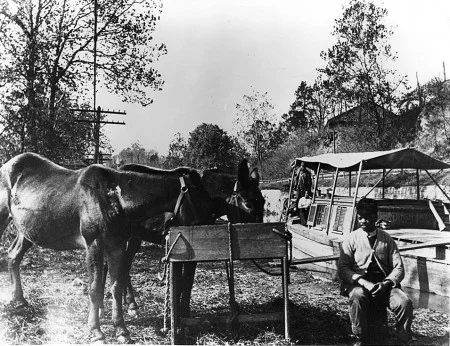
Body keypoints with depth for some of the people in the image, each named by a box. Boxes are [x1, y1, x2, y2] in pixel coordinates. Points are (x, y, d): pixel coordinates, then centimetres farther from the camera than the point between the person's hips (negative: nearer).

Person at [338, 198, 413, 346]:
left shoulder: (386, 239, 8)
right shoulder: (351, 239, 2)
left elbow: (398, 268, 5)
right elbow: (342, 269, -4)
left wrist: (386, 283, -15)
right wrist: (363, 282, -20)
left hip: (384, 284, 2)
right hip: (359, 284, -2)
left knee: (405, 302, -26)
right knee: (357, 296, -35)